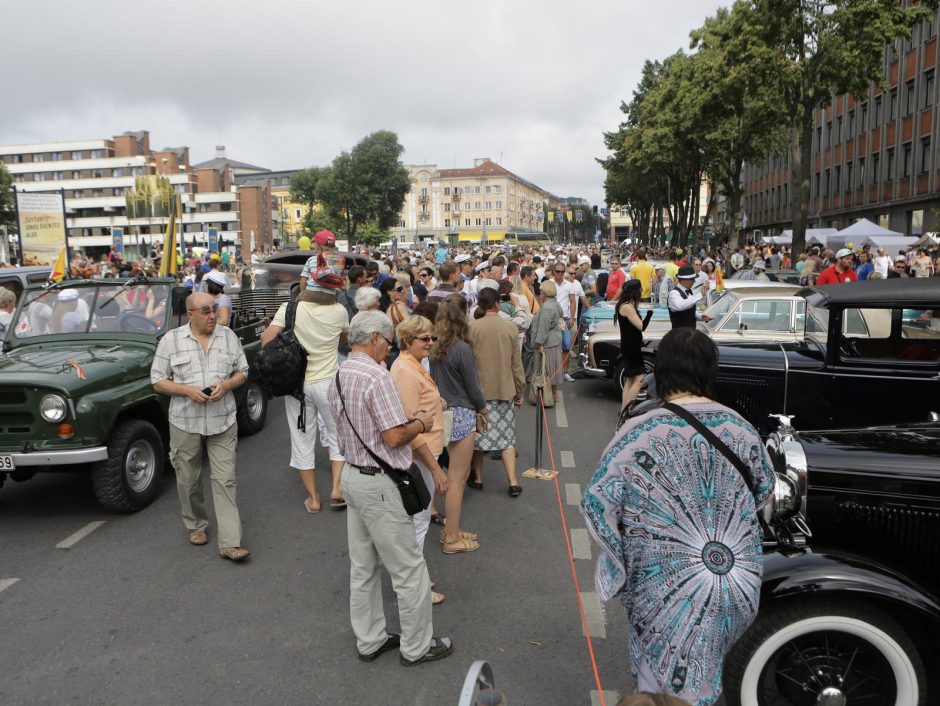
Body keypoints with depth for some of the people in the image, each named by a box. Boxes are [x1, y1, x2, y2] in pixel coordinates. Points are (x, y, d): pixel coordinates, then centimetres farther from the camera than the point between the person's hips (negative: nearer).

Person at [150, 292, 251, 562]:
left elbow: (242, 373, 9)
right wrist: (187, 390, -17)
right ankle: (196, 525, 37)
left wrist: (226, 385, -12)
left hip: (223, 422, 0)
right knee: (188, 481, 13)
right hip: (185, 423, 0)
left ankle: (230, 543, -1)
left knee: (225, 480, -2)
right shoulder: (171, 340, -1)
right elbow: (158, 381, 0)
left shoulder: (228, 336, 4)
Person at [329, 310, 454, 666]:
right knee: (409, 570, 5)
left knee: (362, 568, 18)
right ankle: (417, 647, 19)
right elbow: (394, 437, -23)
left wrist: (406, 417, 11)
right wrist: (420, 424, -4)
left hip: (352, 475, 10)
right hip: (379, 485, -10)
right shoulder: (377, 376, -22)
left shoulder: (339, 375, 8)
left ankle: (369, 640, 31)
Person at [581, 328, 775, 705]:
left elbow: (597, 502, -18)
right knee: (703, 675, 28)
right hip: (739, 584, 5)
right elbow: (765, 489, 11)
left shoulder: (641, 432, -19)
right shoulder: (741, 429, -4)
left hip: (666, 586, -4)